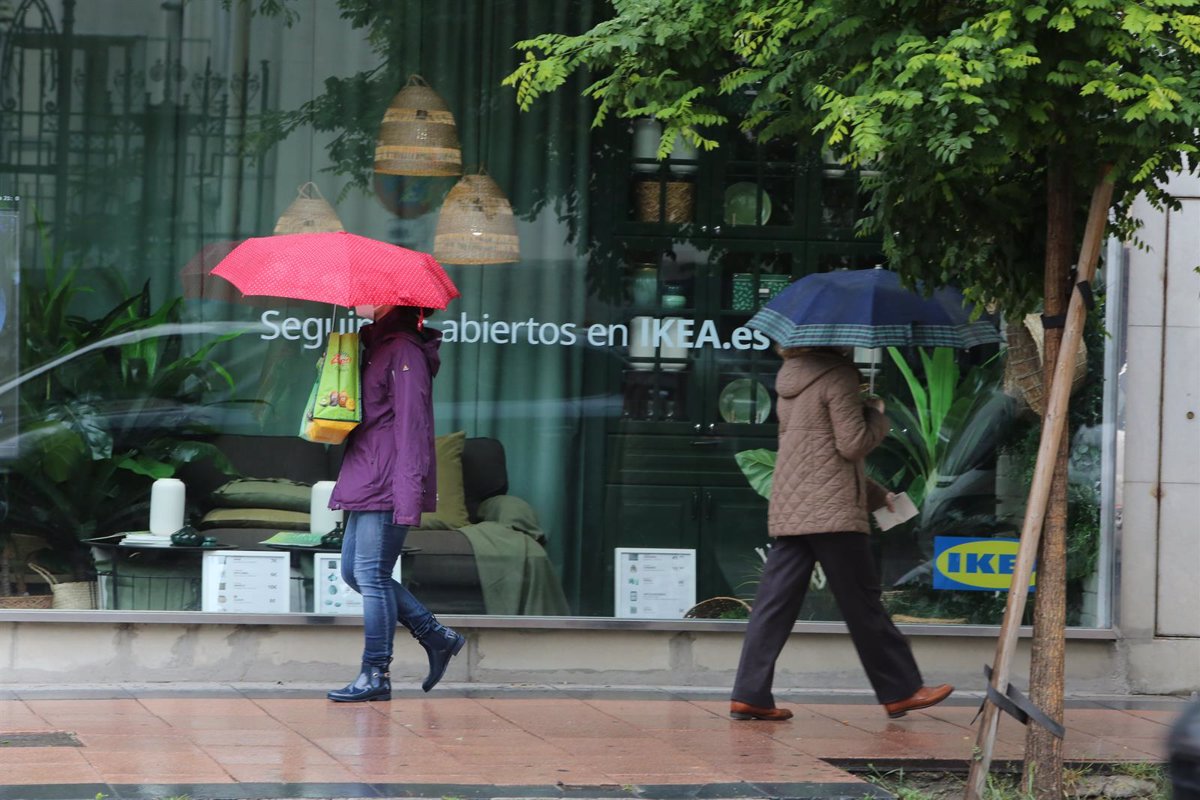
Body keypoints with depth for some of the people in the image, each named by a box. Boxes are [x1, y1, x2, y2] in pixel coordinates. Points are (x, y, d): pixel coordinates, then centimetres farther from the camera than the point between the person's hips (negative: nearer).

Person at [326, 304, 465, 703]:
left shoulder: (404, 351, -13)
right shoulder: (377, 345, 17)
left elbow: (412, 425, -18)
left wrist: (408, 495, -22)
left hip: (387, 485, -10)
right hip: (367, 481, 10)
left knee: (371, 575, -7)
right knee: (354, 571, 12)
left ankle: (375, 675, 0)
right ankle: (436, 636, 18)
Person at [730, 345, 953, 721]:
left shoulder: (791, 379, 18)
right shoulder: (838, 376, -9)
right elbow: (852, 445, -13)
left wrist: (877, 495, 27)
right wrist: (877, 414, 6)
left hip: (787, 513, 8)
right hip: (832, 513, -8)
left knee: (775, 604, 3)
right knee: (863, 605, 0)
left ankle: (749, 696, -3)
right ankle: (901, 691, 9)